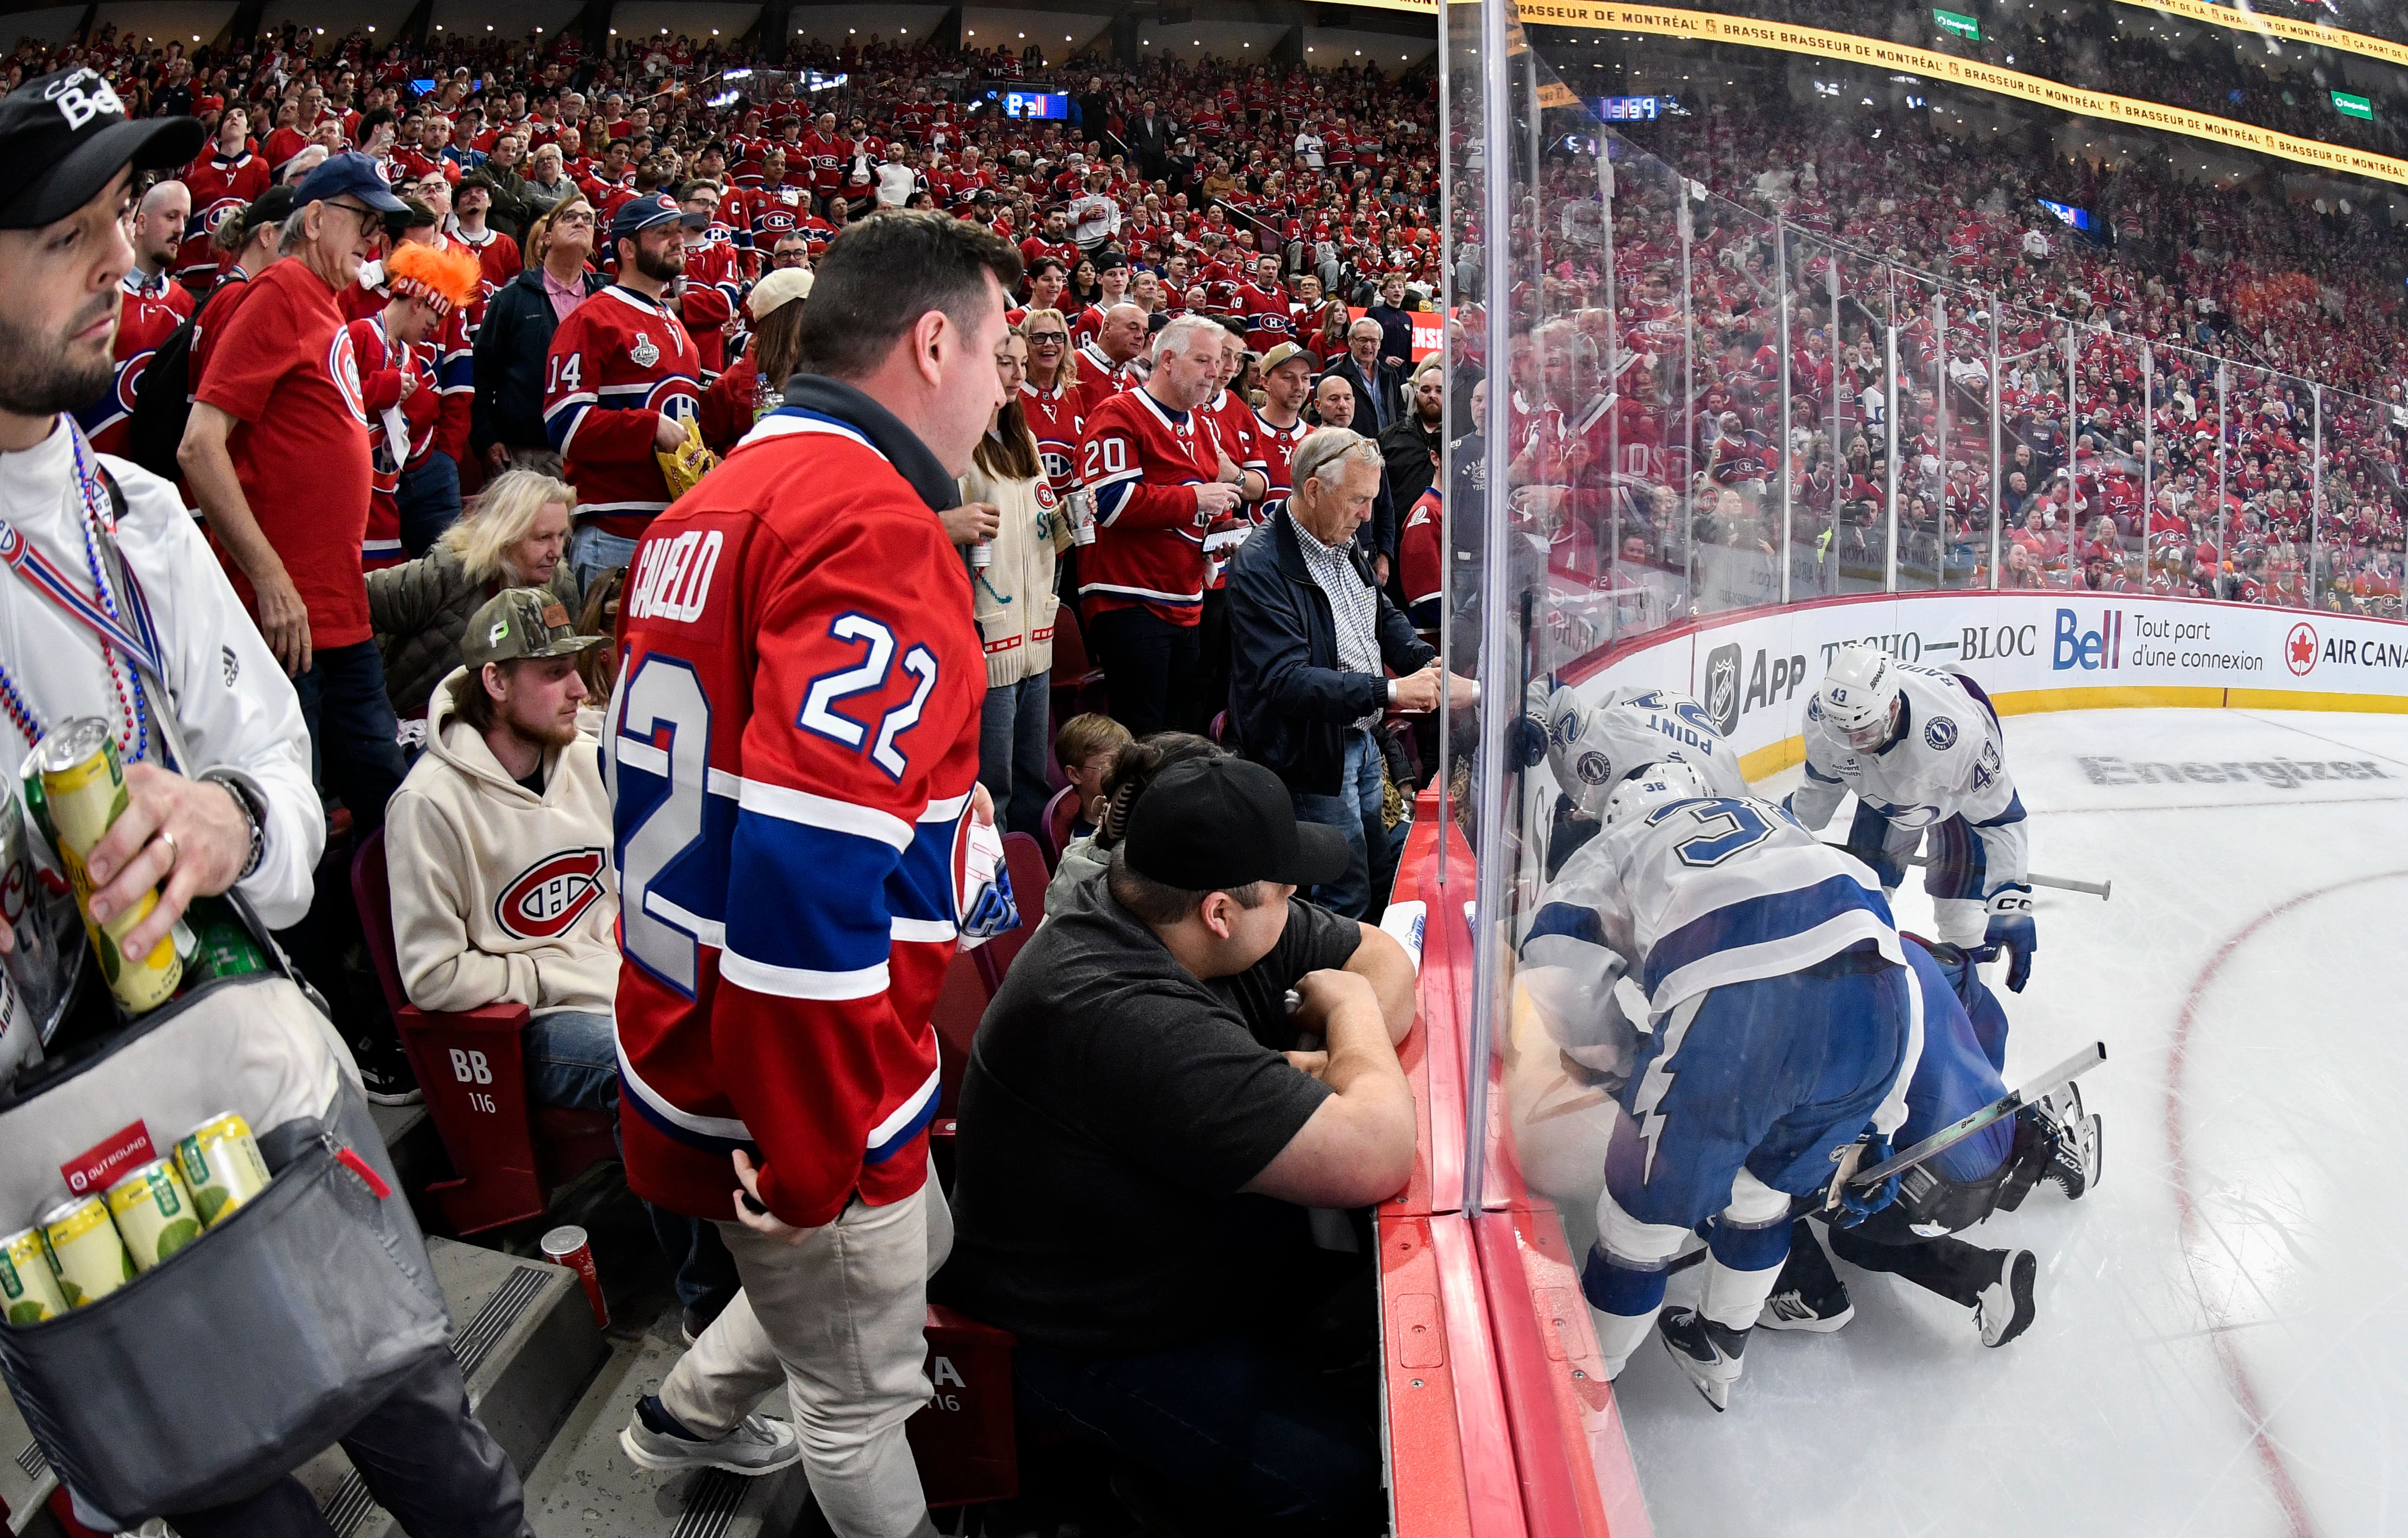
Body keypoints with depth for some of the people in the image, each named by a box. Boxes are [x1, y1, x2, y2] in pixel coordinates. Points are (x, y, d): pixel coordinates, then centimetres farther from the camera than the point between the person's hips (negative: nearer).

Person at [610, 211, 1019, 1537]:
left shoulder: (711, 508, 9)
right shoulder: (873, 524, -24)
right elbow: (806, 880, -33)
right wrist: (809, 1164, -23)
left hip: (685, 1037, 10)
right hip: (786, 1096, -9)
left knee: (914, 1241, 31)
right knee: (864, 1394, 14)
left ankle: (689, 1415, 50)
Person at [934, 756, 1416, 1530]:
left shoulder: (1175, 922, -6)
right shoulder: (1124, 1019, -36)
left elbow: (1383, 958, 5)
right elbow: (1374, 1161, -37)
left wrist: (1341, 1067, -15)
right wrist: (1350, 1011, -18)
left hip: (1189, 1230, 9)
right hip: (1088, 1344, -9)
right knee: (1343, 1466, -21)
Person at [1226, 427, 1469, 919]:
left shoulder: (1344, 547, 7)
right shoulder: (1260, 567, -22)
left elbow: (1385, 617, 21)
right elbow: (1285, 681, -30)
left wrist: (1429, 665, 0)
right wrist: (1389, 691, -34)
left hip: (1364, 740, 9)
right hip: (1314, 756, -9)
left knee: (1383, 882, 18)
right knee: (1346, 901, -1)